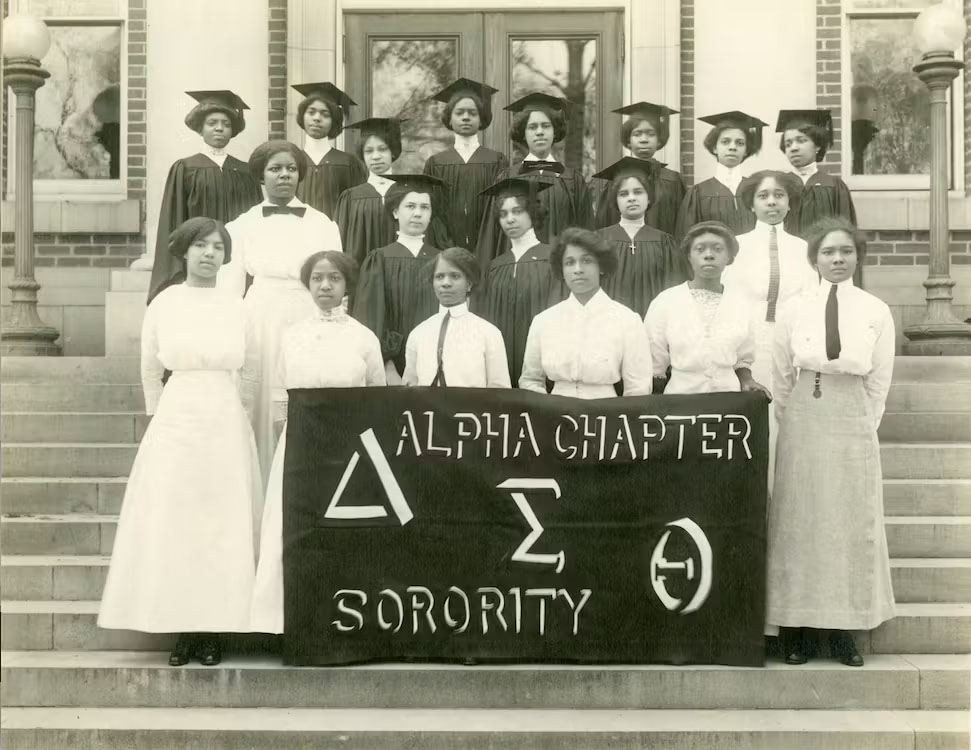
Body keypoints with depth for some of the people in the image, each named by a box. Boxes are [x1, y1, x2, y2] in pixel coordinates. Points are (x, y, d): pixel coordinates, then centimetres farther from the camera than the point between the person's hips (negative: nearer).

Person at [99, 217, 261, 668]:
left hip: (227, 427, 1)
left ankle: (214, 630, 8)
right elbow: (150, 372, 10)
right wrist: (158, 417, 10)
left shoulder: (237, 308, 4)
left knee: (222, 525, 1)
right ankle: (182, 629, 6)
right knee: (172, 524, -1)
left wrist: (234, 413, 11)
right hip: (175, 423, 0)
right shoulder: (163, 304, 2)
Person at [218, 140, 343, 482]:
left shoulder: (322, 225, 6)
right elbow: (229, 287, 6)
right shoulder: (243, 226, 6)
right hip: (259, 322, 0)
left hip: (307, 321, 0)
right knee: (261, 411, 0)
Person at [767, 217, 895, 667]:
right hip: (803, 425, 0)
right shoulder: (794, 310, 0)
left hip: (854, 427, 0)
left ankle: (843, 626, 14)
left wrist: (862, 427, 3)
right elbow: (781, 376, 6)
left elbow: (879, 382, 4)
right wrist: (792, 425, 7)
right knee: (799, 523, 2)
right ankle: (797, 627, 9)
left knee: (852, 524, 4)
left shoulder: (876, 312, 0)